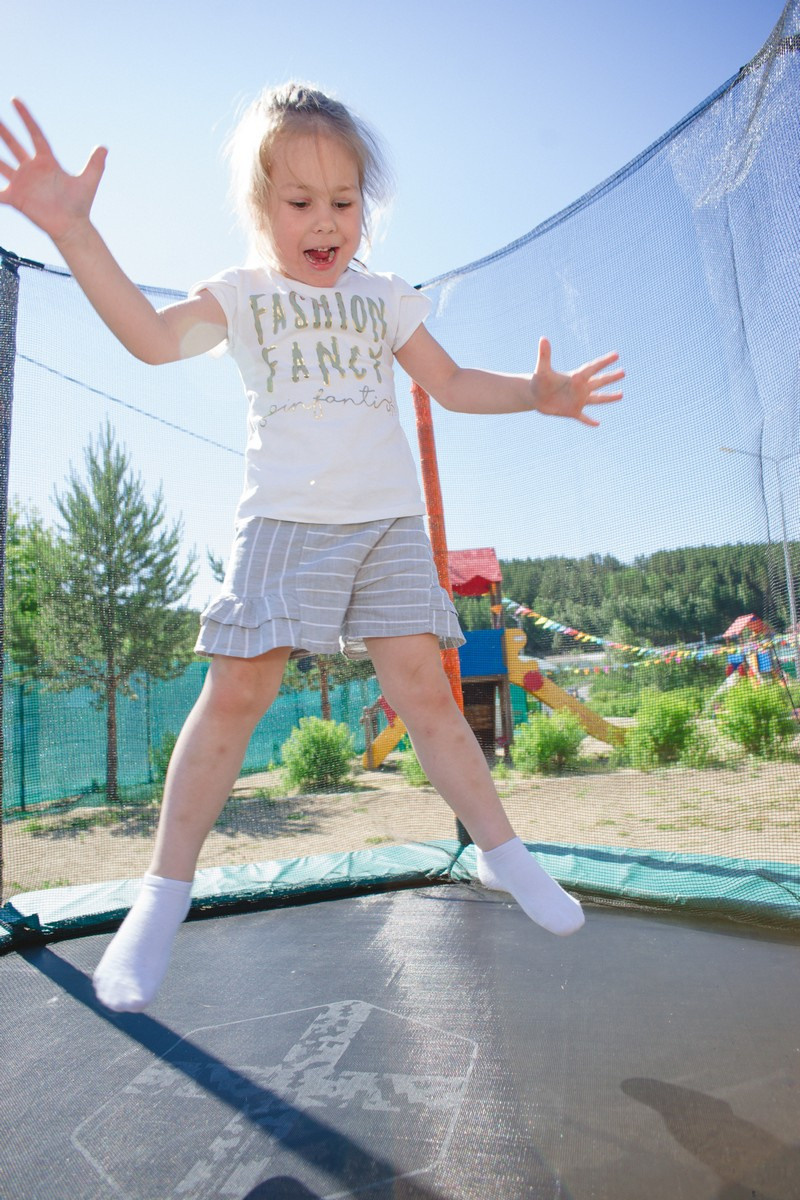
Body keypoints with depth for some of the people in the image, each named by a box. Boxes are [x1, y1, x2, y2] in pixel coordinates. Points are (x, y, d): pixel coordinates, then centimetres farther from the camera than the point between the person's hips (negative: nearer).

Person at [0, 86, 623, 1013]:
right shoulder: (241, 294, 12)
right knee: (235, 692, -8)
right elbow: (153, 337, -4)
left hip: (389, 521, 2)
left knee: (421, 686, -2)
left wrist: (537, 393, 5)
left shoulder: (383, 297, 19)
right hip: (284, 521, -1)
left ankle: (500, 849, 15)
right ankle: (165, 892, 6)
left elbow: (453, 385, 19)